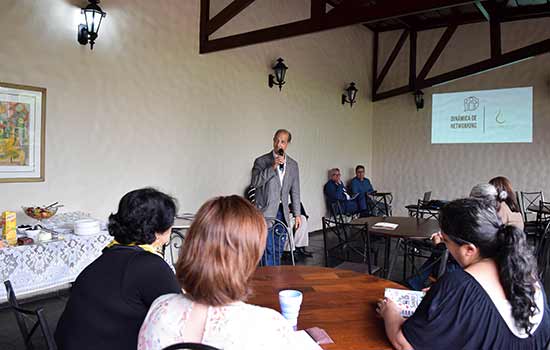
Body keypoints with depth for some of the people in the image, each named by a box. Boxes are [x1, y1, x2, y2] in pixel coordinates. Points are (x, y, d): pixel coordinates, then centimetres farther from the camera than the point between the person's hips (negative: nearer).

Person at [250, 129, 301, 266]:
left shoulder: (293, 164, 10)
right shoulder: (261, 161, -3)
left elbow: (295, 191, 12)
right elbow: (255, 183, -15)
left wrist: (297, 214, 8)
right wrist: (272, 167, -23)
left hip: (282, 212, 4)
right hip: (266, 212, -4)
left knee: (278, 249, 11)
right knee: (268, 250, -7)